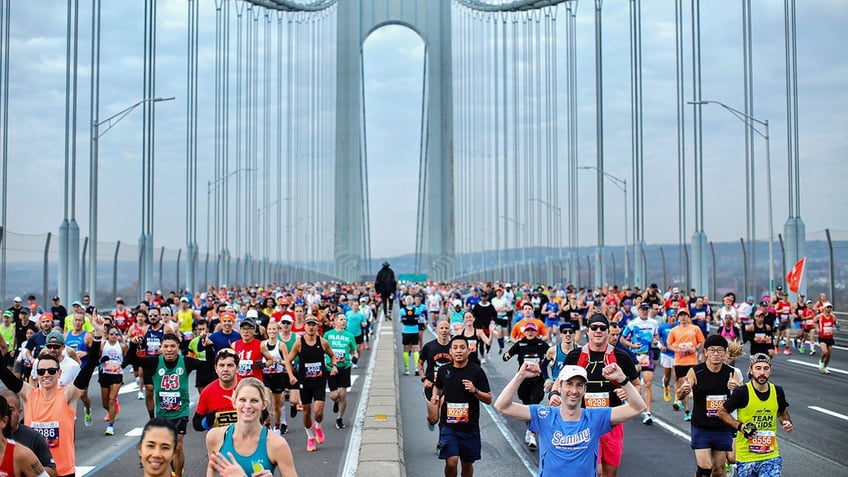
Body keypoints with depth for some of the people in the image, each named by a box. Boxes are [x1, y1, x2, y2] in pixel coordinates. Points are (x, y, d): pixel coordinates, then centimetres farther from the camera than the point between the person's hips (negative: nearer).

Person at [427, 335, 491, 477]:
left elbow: (488, 399, -3)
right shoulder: (443, 370, 2)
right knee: (451, 462, -14)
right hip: (448, 425, 0)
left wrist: (475, 391, -20)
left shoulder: (477, 371, -5)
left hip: (470, 426, 0)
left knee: (467, 464, 12)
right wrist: (435, 397, 6)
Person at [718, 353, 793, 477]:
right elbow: (722, 412, -2)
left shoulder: (778, 392, 2)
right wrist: (739, 426, -15)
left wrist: (787, 422, 1)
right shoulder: (742, 392, -12)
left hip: (771, 456, 2)